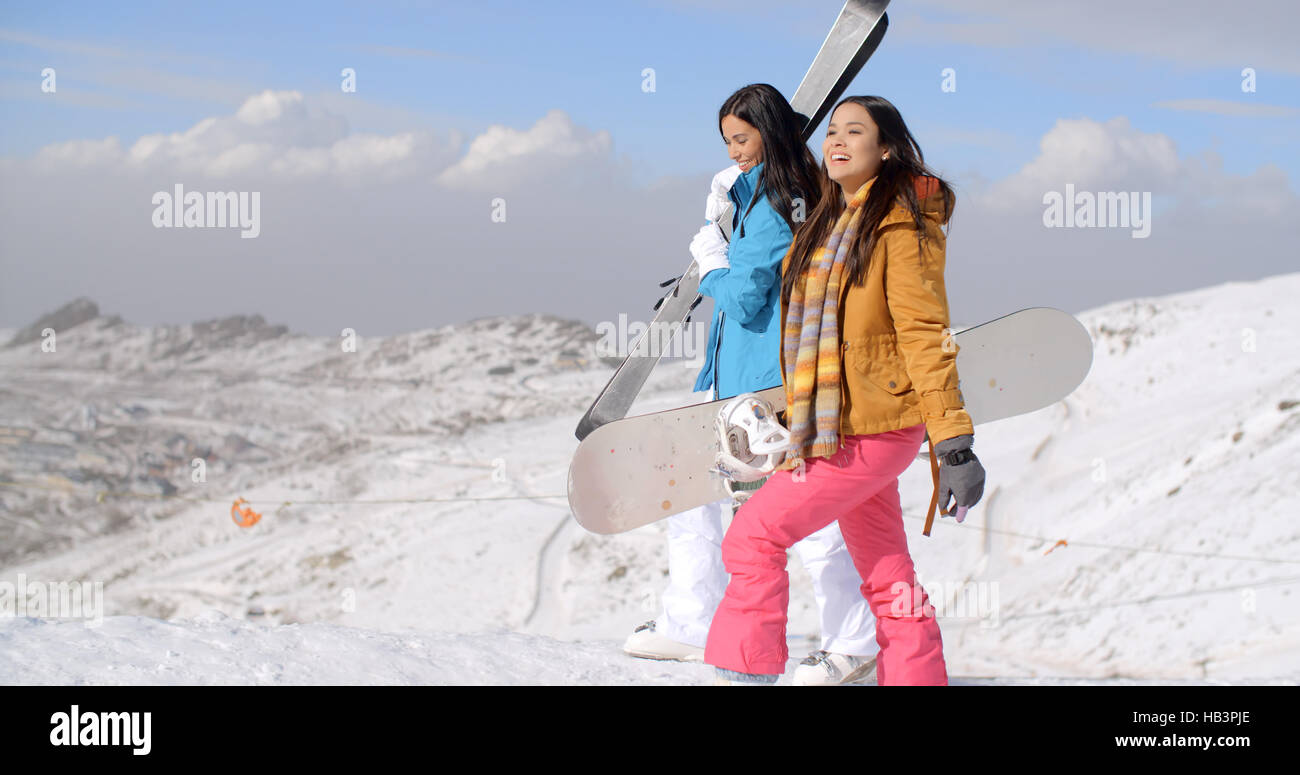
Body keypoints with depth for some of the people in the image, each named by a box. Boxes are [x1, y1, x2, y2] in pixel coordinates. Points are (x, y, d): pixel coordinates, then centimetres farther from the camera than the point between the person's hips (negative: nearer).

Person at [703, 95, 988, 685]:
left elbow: (924, 334, -16)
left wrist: (954, 443, -19)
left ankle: (745, 671, -6)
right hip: (830, 426, 9)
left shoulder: (902, 222, -9)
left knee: (753, 538, -11)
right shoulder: (828, 222, 16)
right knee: (886, 577, 11)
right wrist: (791, 410, 26)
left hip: (872, 429, -9)